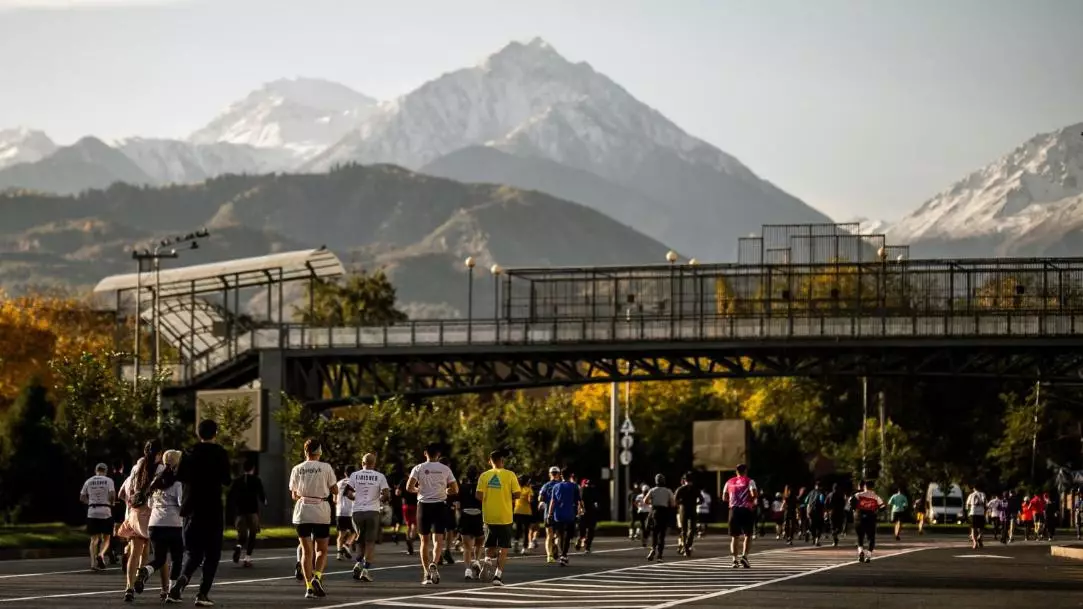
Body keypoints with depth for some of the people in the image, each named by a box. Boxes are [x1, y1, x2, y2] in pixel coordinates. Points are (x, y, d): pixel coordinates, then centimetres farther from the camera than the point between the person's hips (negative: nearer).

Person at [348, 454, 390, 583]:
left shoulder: (354, 475, 3)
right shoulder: (380, 476, 0)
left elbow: (348, 493, -3)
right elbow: (386, 495, -6)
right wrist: (381, 501, 15)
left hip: (357, 511, 2)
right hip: (373, 512, -2)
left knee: (361, 540, 17)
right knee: (370, 542, 4)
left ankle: (359, 563, -2)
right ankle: (366, 569, -5)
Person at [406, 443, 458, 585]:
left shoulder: (419, 468, 0)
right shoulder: (445, 469, 3)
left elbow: (409, 487, -9)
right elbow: (455, 490, 2)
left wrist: (418, 490, 12)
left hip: (424, 504, 0)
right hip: (440, 505, 0)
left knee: (425, 540, 9)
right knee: (438, 539, -1)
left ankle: (426, 573, 9)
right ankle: (433, 564, -28)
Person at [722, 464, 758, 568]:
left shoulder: (729, 482, 11)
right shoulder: (749, 481, 0)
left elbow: (724, 498, 10)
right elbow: (754, 494, -15)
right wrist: (753, 500, 5)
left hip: (734, 510, 3)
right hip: (746, 510, -3)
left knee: (734, 536, 9)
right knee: (747, 535, 8)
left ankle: (735, 559, 1)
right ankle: (744, 556, -9)